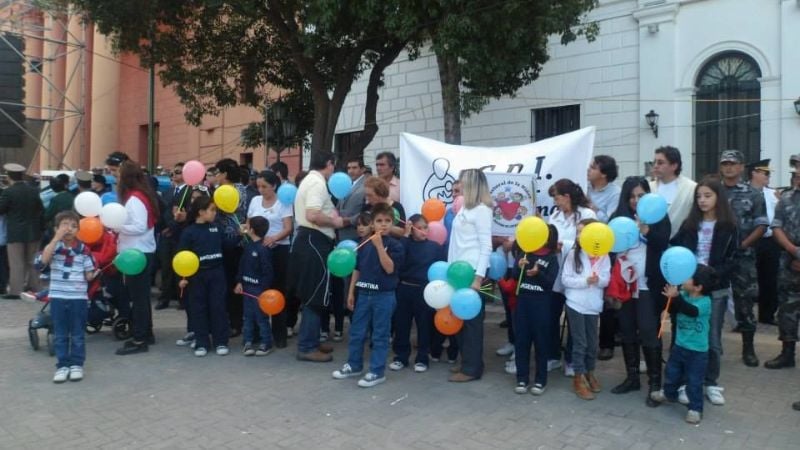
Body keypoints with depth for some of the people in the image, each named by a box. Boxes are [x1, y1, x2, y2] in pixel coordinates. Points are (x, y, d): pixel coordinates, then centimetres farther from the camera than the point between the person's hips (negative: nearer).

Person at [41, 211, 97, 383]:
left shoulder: (83, 250, -1)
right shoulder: (54, 246, -1)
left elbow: (88, 275, 5)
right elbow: (44, 259, -25)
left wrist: (94, 274, -15)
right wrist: (57, 237, -25)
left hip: (78, 297, 0)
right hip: (58, 297, 0)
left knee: (78, 334, 8)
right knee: (60, 334, 8)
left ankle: (76, 364, 19)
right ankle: (62, 365, 17)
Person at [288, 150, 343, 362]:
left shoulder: (309, 180, 19)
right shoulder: (318, 183, -15)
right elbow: (312, 215, -28)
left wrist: (331, 217, 14)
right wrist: (334, 221, -14)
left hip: (309, 240, 11)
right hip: (315, 242, -11)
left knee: (312, 296, 17)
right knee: (315, 297, -4)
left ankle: (311, 341, 26)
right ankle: (307, 347, 3)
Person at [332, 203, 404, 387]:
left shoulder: (395, 245, -7)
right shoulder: (365, 244, 5)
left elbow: (390, 268, -20)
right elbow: (357, 269, 11)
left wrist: (379, 246, -24)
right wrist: (351, 292, 10)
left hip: (384, 295, -5)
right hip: (364, 294, 5)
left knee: (380, 335, 4)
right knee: (356, 332, 14)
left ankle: (377, 372, 13)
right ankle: (354, 365, 30)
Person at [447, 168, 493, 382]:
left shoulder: (481, 209, -10)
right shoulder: (464, 207, 14)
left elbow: (486, 246, -14)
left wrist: (478, 277, -19)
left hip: (472, 270, -8)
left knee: (472, 319, 0)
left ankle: (472, 368, 10)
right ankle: (467, 362, 24)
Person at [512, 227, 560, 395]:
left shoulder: (552, 258, -2)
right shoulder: (525, 253, 5)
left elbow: (550, 283, -10)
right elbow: (514, 277, 3)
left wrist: (538, 273, -26)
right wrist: (519, 267, -17)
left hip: (542, 304, -2)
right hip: (523, 300, 3)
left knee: (541, 341, 3)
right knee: (521, 340, 5)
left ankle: (540, 380, 13)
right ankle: (522, 378, 14)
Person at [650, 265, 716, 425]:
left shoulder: (705, 302, -22)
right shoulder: (683, 295, -5)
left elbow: (691, 311, -40)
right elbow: (672, 309, -9)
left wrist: (676, 297, -51)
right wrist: (670, 297, -28)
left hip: (697, 351, -6)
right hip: (679, 345, 6)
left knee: (694, 381, 4)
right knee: (671, 372, 23)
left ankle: (695, 408, 19)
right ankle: (669, 393, 46)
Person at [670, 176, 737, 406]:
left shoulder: (729, 226, 0)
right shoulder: (689, 224, 5)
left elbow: (731, 261, -5)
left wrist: (713, 274, -19)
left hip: (716, 289, -1)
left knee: (712, 338, 7)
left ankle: (711, 383, 20)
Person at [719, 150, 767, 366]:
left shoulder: (753, 195, 4)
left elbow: (761, 225, 1)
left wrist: (743, 244, -10)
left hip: (743, 257, 0)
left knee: (745, 301, 3)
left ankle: (748, 348, 15)